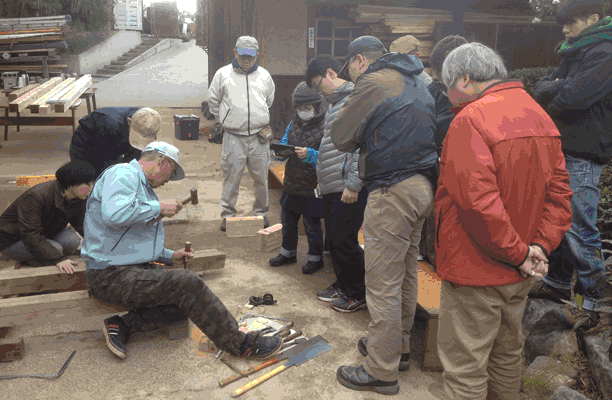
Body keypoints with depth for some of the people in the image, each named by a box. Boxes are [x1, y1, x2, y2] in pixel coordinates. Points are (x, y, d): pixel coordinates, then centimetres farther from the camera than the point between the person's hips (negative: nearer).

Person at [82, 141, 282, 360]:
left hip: (134, 268, 10)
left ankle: (124, 325, -8)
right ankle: (240, 344, -16)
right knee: (186, 283, -23)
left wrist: (170, 256, 18)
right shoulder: (123, 174, -10)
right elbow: (113, 213, -32)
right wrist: (159, 207, -20)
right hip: (111, 276, -10)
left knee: (185, 300, -4)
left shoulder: (142, 185, 22)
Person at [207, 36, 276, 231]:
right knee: (231, 178, 1)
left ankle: (261, 213, 22)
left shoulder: (264, 75, 12)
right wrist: (226, 120, 13)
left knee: (261, 178, 7)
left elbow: (270, 100, 26)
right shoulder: (223, 74, 5)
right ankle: (227, 216, 14)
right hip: (233, 138, -2)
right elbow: (213, 101, 15)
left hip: (259, 137, 2)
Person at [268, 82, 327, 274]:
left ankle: (315, 258, 28)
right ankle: (288, 253, 40)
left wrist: (309, 154, -34)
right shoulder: (293, 123, 7)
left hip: (313, 187, -7)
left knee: (312, 225, 8)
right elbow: (284, 142, 11)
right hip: (292, 184, 7)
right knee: (288, 221, 19)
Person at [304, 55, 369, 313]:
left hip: (348, 188, -10)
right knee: (334, 238, 16)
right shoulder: (336, 102, 19)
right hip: (332, 186, 10)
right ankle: (342, 285, 31)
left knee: (344, 240, -2)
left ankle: (358, 295, 13)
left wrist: (353, 184, -22)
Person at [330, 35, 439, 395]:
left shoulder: (374, 82, -9)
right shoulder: (416, 82, 18)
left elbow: (340, 138, -7)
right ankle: (399, 347, 36)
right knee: (406, 273, 20)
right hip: (422, 186, 10)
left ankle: (382, 371, 10)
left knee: (383, 284, -1)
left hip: (394, 192, -10)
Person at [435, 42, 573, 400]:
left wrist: (518, 252, -16)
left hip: (476, 273, -8)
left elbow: (478, 202, -28)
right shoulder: (540, 117, 7)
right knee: (508, 354, 25)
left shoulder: (471, 120, -20)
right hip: (520, 276, 9)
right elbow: (559, 191, 6)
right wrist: (541, 245, -2)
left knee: (466, 369, 7)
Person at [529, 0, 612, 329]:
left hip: (582, 156, -9)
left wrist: (552, 95, -4)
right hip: (560, 149, 9)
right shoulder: (574, 54, 18)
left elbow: (573, 97, -24)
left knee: (579, 229, -6)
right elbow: (541, 89, 10)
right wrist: (558, 87, -11)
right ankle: (559, 282, 30)